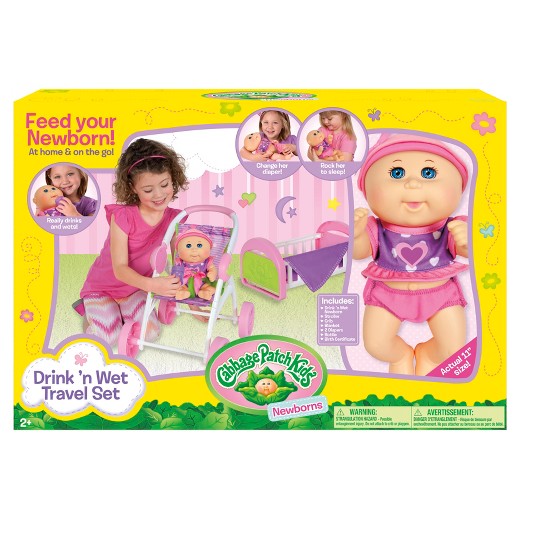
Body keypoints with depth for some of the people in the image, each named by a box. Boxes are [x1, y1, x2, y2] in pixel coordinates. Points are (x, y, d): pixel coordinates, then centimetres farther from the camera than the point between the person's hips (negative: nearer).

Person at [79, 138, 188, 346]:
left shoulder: (173, 218, -13)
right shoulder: (122, 216, -25)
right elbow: (120, 268, -29)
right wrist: (151, 284, -47)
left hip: (135, 288, 3)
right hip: (102, 287, -3)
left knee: (151, 333, -17)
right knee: (106, 338, -21)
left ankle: (120, 311, 12)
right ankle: (92, 308, 11)